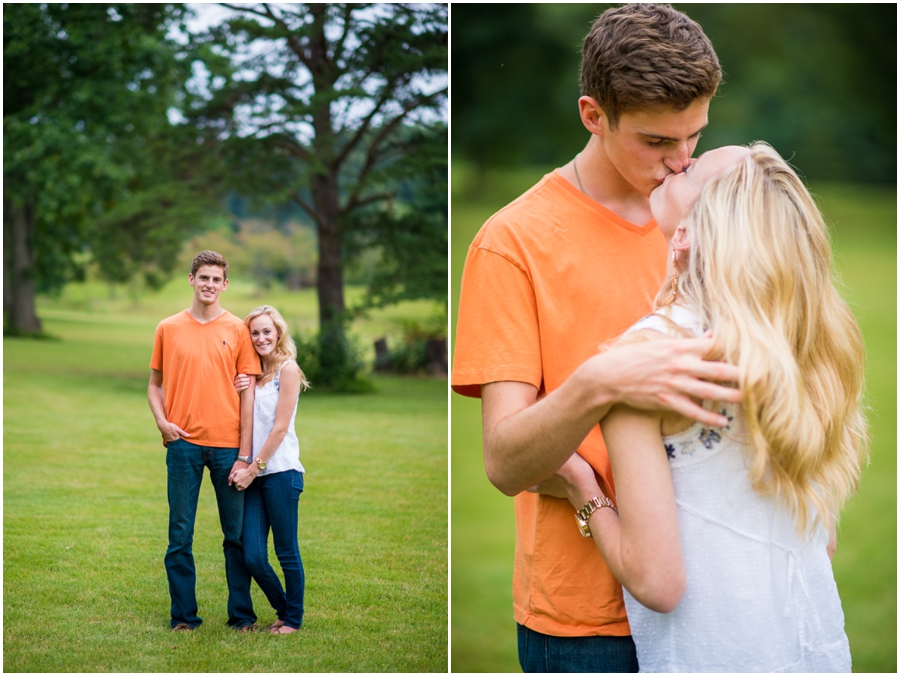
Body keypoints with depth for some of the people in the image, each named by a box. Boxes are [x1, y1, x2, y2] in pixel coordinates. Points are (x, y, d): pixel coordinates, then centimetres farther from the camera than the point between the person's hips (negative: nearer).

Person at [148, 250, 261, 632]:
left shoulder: (238, 330, 4)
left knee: (237, 535, 4)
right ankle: (184, 616, 11)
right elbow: (155, 384, 15)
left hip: (228, 444, -1)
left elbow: (247, 393, 2)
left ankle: (241, 615, 13)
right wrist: (162, 421, -5)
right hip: (183, 443, 1)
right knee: (180, 535, 3)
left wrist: (245, 454, -4)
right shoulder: (168, 329, 7)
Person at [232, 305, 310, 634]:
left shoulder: (287, 369, -4)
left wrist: (254, 468, -9)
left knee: (287, 553, 2)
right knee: (253, 557, 1)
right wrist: (235, 394, 0)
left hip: (281, 471, -6)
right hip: (254, 474, 6)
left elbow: (280, 426, -9)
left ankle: (294, 618, 15)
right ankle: (283, 610, 21)